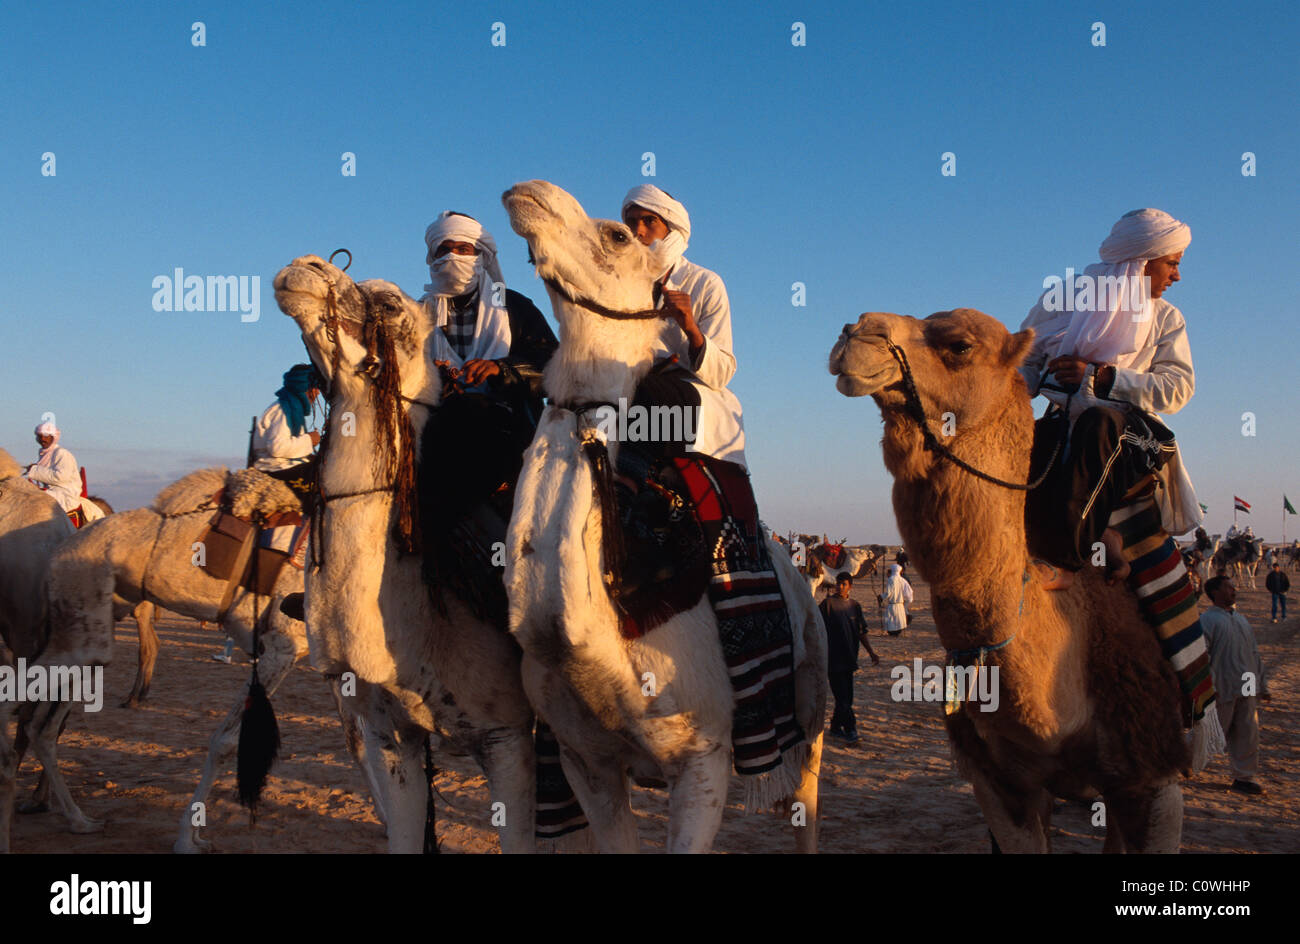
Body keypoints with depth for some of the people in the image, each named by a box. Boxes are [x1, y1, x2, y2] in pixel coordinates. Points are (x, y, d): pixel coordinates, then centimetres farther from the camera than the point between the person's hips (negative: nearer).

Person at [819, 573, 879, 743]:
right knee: (841, 695, -7)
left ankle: (836, 727, 21)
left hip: (849, 657, 6)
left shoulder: (855, 605, 10)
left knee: (846, 696, 10)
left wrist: (871, 652, 10)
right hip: (833, 657, -6)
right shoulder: (828, 603, -6)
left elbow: (861, 632, 15)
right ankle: (850, 729, -1)